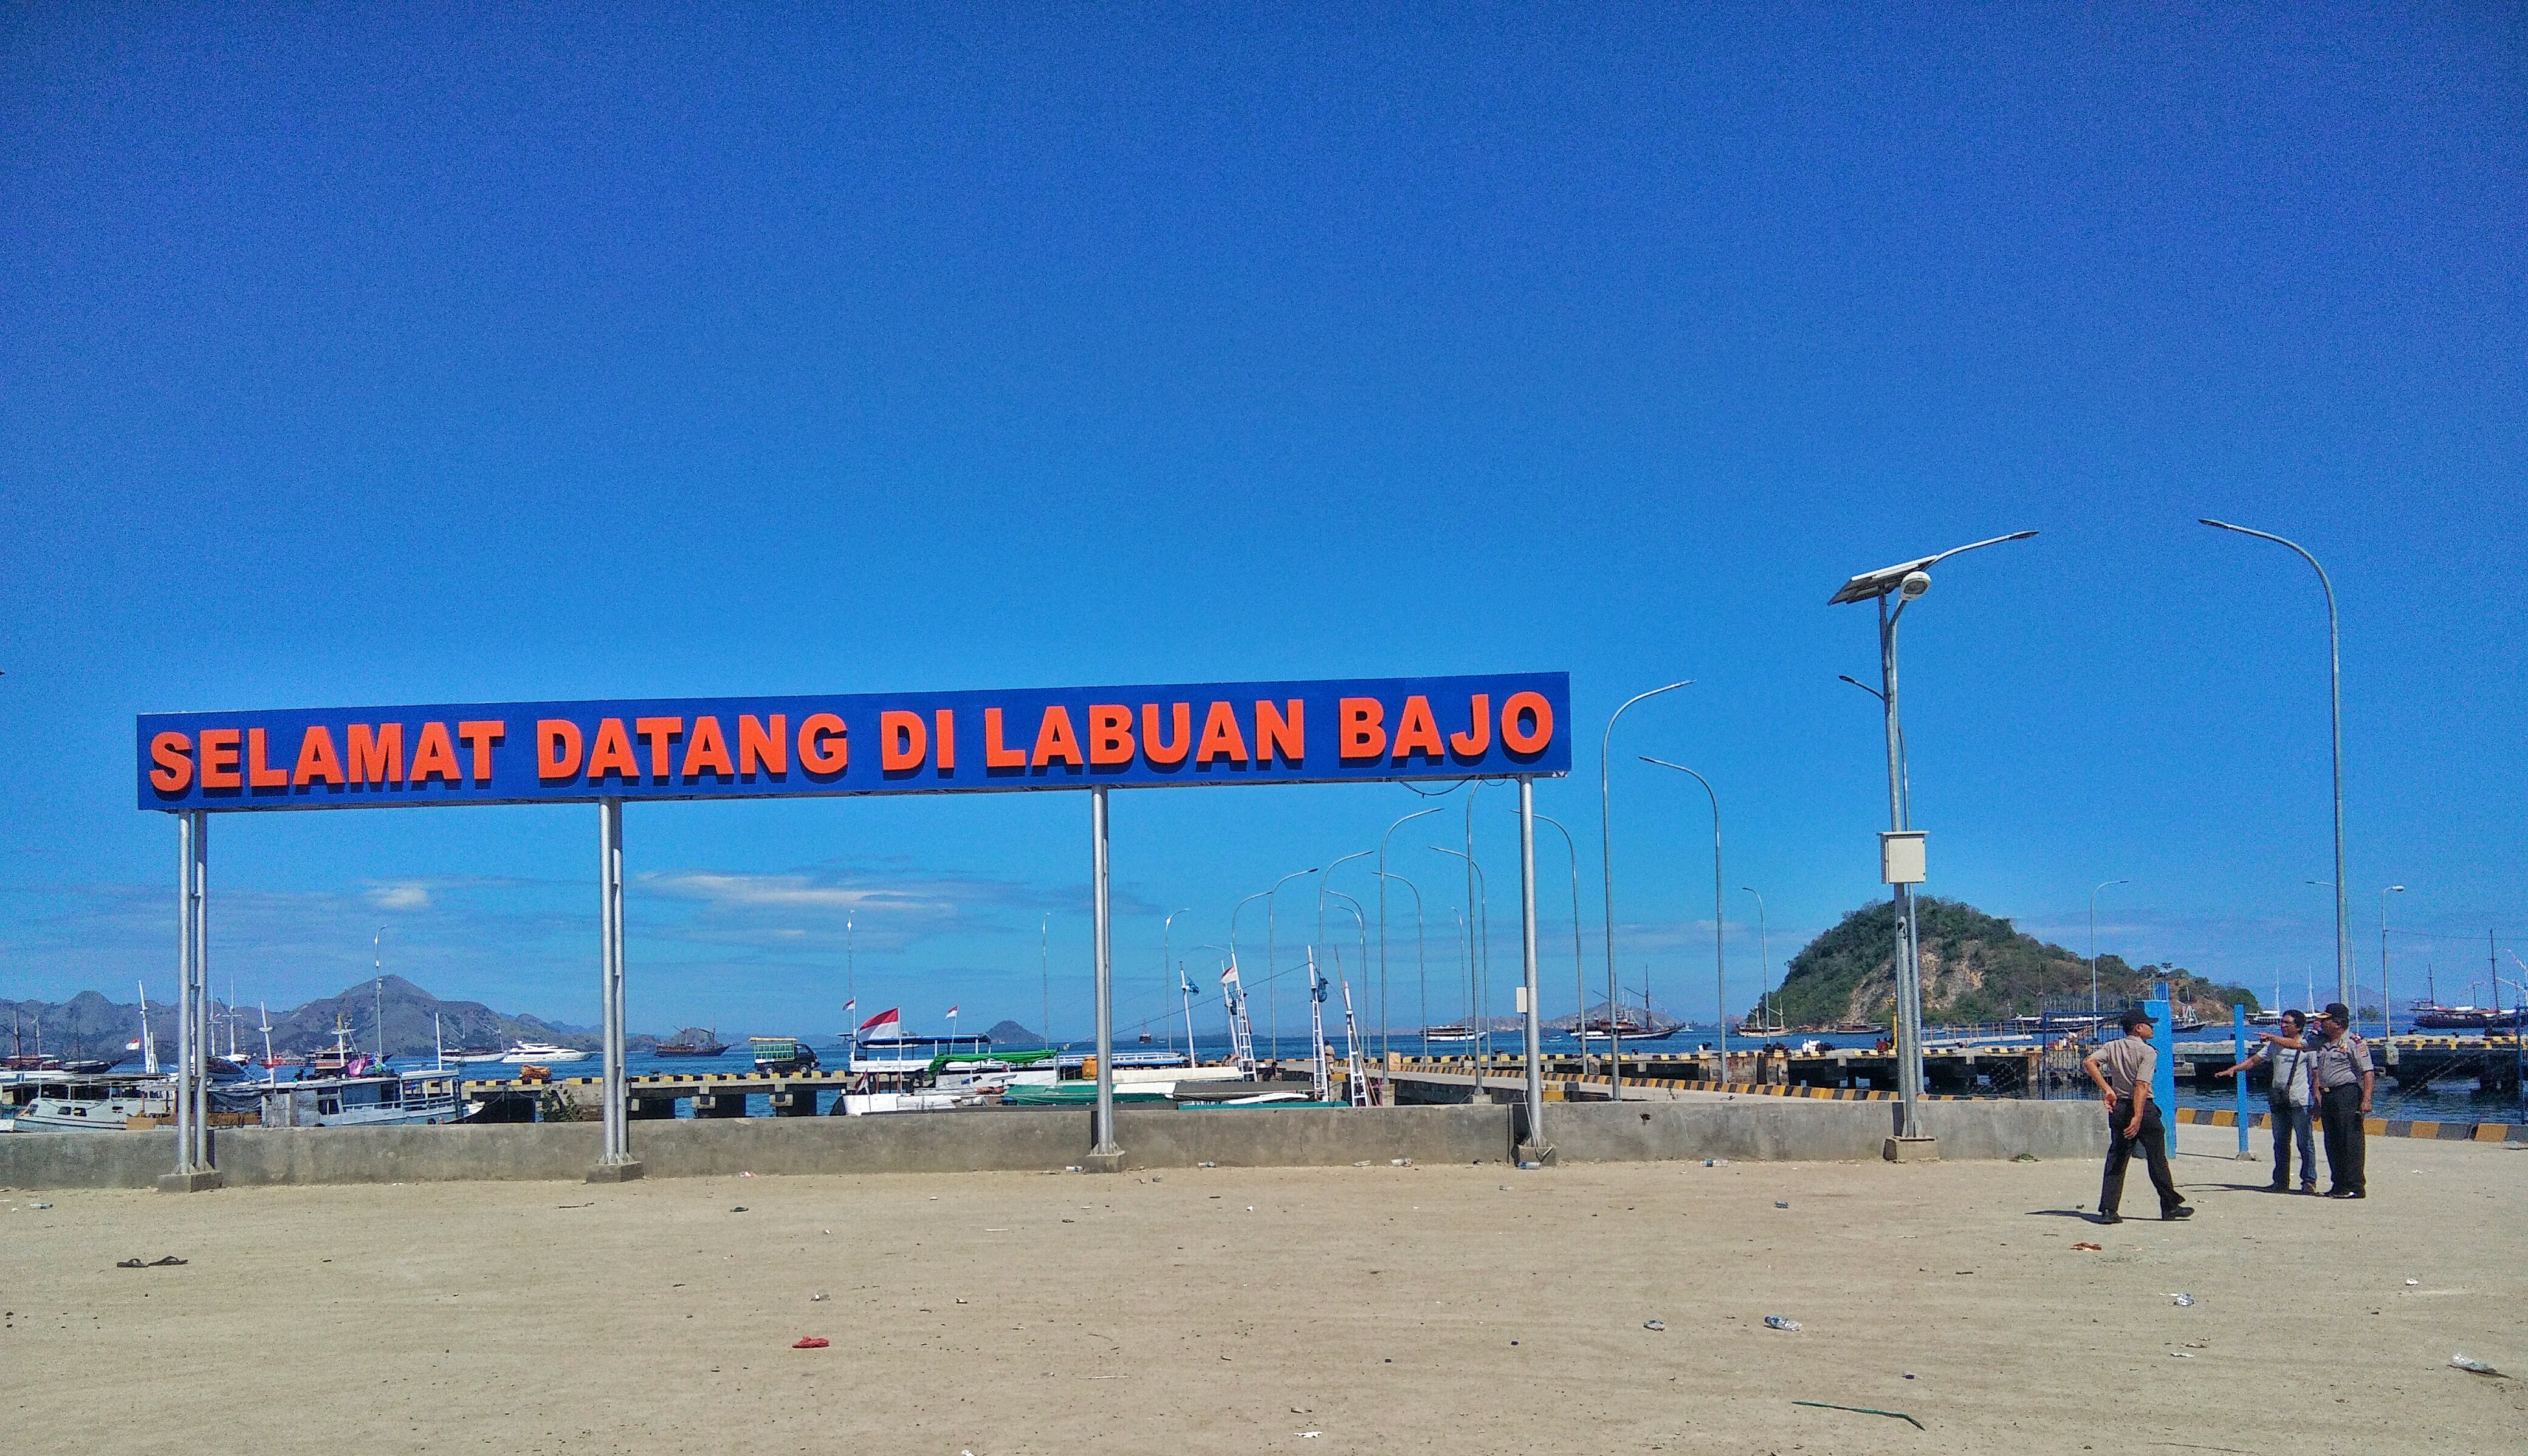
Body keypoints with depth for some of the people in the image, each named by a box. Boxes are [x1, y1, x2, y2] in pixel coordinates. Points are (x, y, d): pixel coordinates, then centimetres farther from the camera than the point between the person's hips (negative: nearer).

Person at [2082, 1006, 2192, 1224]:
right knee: (2157, 1159, 9)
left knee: (2116, 1160, 5)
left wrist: (2107, 1089, -9)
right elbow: (2142, 1086, -19)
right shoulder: (2148, 1051, -9)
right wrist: (2138, 1117, -25)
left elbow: (2089, 1062, -9)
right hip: (2143, 1108, -5)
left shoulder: (2112, 1047, 7)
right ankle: (2171, 1206, 19)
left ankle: (2108, 1209, -4)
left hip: (2118, 1108, 5)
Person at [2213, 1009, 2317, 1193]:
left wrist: (2317, 1099, -14)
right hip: (2279, 1101, 6)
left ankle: (2309, 1181, 4)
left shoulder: (2308, 1045, -3)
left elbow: (2316, 1074, -6)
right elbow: (2255, 1060, 14)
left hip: (2300, 1102, -6)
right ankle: (2281, 1182, 15)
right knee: (2280, 1143, 9)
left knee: (2305, 1143, -3)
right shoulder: (2274, 1044, 13)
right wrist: (2233, 1069, 2)